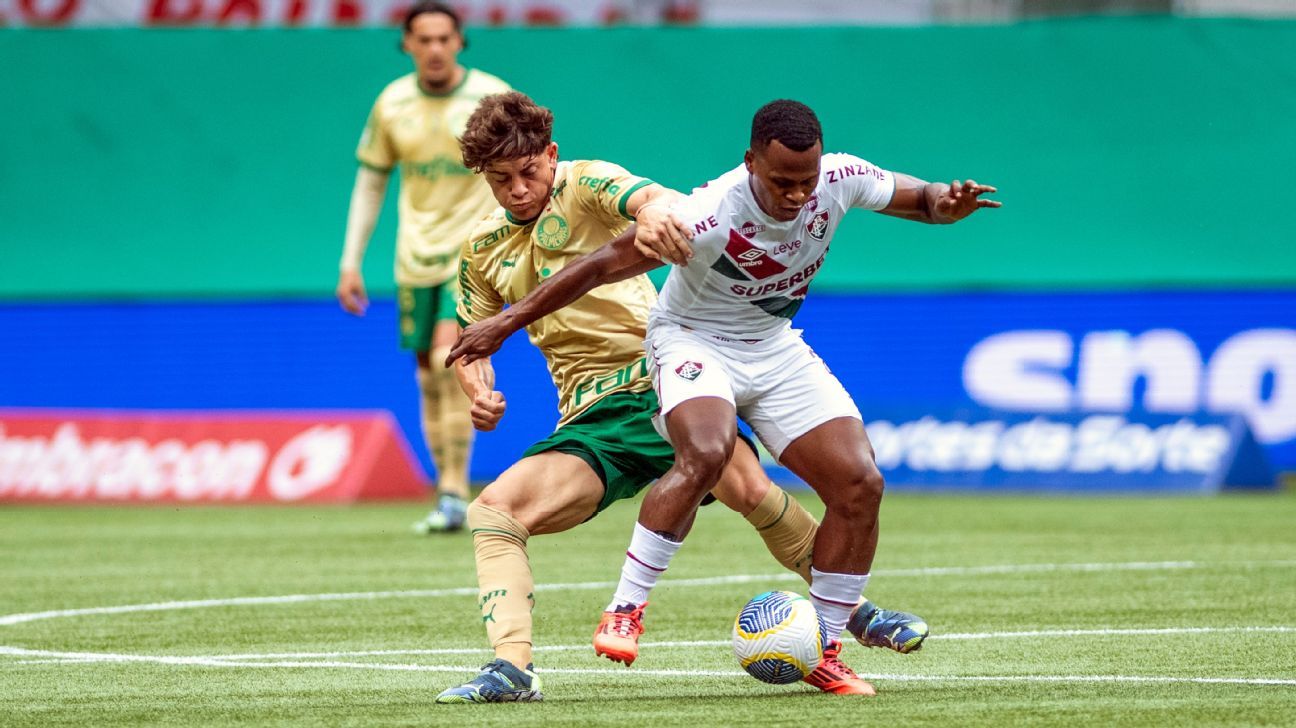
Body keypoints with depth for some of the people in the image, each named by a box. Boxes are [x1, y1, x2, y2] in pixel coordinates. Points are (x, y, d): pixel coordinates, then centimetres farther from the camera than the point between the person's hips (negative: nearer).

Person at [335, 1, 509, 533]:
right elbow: (369, 184, 12)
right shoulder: (391, 104, 3)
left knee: (448, 356, -21)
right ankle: (448, 500, 15)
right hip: (416, 256, 4)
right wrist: (350, 264, 7)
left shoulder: (494, 99, -6)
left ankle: (454, 497, -19)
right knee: (430, 379, 6)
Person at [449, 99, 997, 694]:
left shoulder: (840, 180, -18)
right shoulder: (710, 216, -32)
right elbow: (603, 266, -25)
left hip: (775, 348, 5)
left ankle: (825, 651, 5)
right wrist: (505, 324, -22)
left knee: (860, 484, -9)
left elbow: (919, 199, 2)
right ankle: (624, 610, -24)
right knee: (706, 452, -36)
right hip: (694, 341, -5)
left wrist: (947, 203, -23)